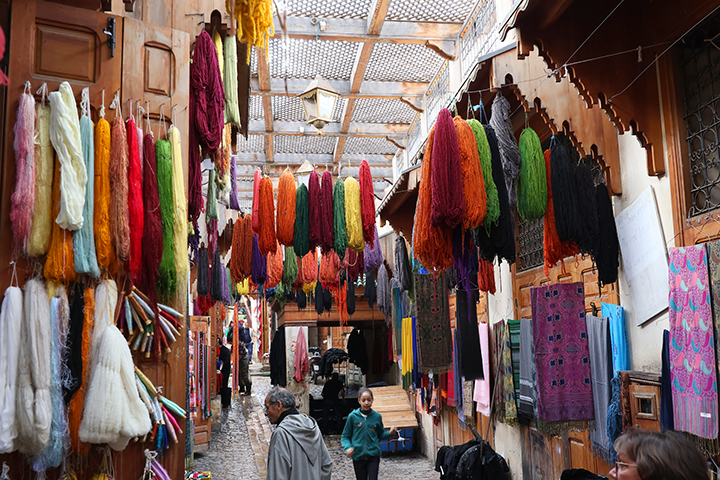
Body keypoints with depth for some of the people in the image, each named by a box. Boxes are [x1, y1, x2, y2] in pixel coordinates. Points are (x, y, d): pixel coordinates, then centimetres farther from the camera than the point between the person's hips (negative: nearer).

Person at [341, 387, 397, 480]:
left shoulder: (377, 416, -1)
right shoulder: (352, 416, -6)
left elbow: (381, 435, 11)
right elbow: (345, 436, 1)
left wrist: (390, 433, -8)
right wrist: (347, 447, -16)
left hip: (373, 455, 0)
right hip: (358, 456, 0)